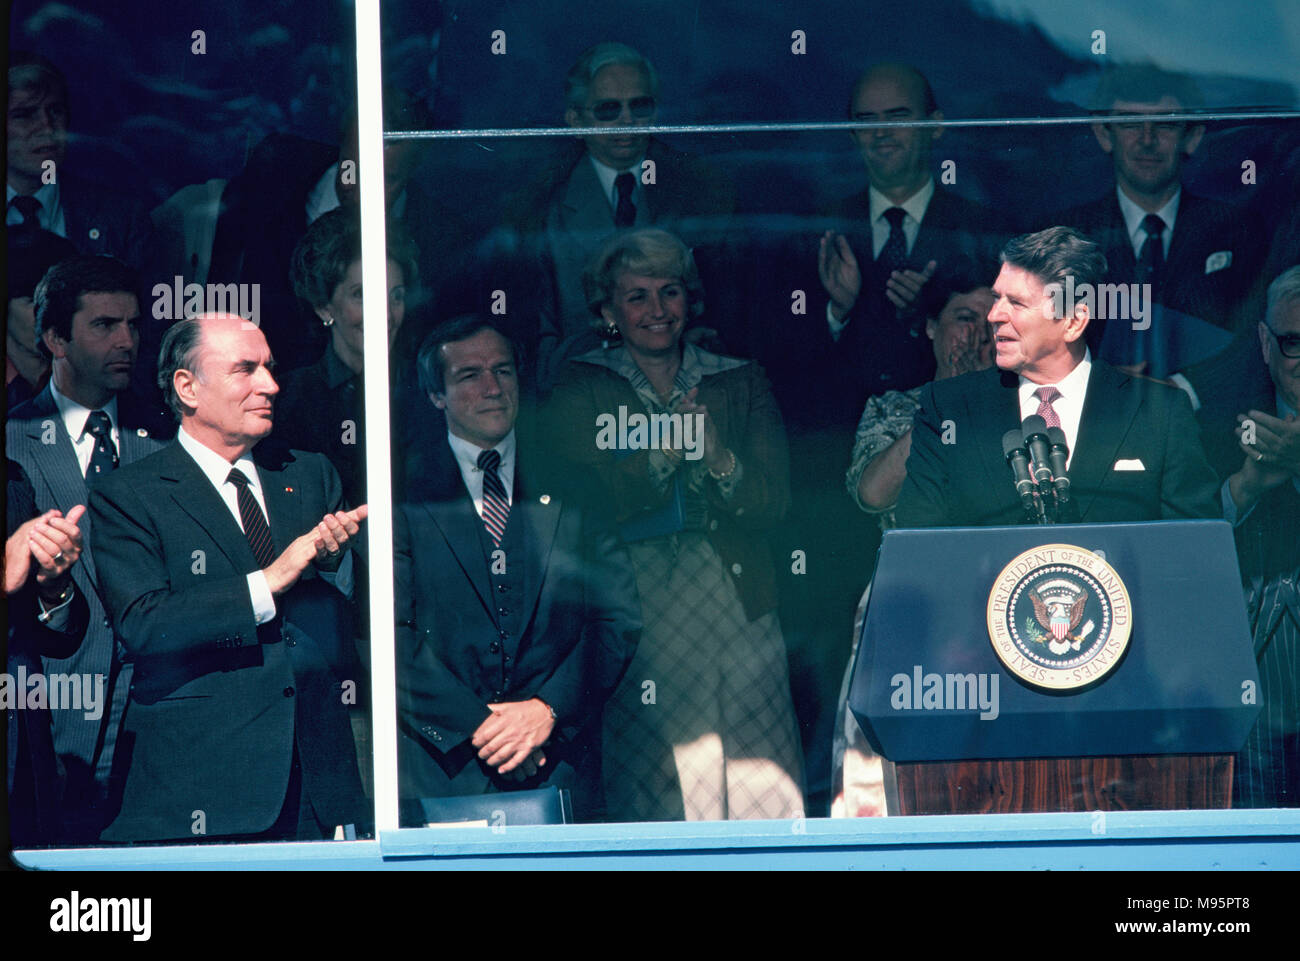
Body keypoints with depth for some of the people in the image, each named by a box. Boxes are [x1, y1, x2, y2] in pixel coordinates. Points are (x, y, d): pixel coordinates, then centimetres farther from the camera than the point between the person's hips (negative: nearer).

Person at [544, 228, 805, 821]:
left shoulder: (740, 383, 14)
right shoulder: (581, 390, 9)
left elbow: (773, 502, 5)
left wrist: (718, 458, -13)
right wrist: (662, 451, -14)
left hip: (734, 601, 2)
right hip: (632, 607, -2)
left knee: (760, 782, -8)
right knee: (649, 788, -11)